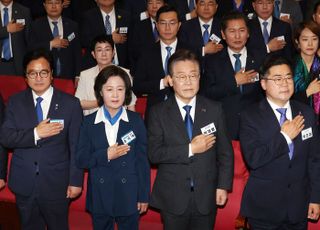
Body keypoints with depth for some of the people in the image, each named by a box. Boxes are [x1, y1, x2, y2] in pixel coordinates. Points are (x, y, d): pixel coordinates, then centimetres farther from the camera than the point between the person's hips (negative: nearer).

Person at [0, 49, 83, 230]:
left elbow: (76, 146, -5)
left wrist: (76, 181, -6)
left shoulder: (70, 104, -6)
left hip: (56, 185, -2)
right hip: (24, 183, 2)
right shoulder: (15, 102, 1)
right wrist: (35, 133, -21)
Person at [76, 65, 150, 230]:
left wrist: (144, 196, -1)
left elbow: (142, 160, -1)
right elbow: (80, 160, -3)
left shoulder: (136, 121, -2)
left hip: (128, 197, -1)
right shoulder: (89, 123, -1)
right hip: (99, 198, 1)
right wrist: (106, 155, -19)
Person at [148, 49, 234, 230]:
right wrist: (190, 149, -19)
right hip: (173, 200, -1)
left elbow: (225, 151, 3)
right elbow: (154, 153, -12)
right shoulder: (158, 113, -4)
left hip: (206, 198, 1)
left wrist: (223, 186, -3)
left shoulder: (214, 109, 0)